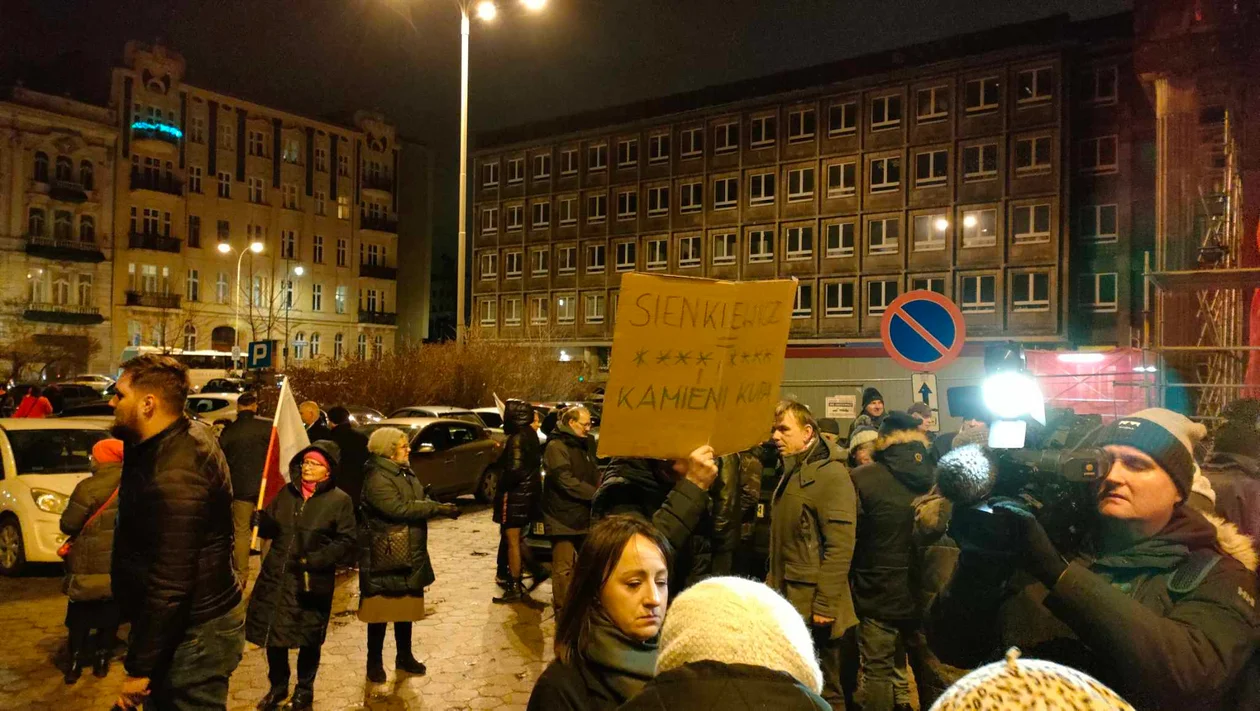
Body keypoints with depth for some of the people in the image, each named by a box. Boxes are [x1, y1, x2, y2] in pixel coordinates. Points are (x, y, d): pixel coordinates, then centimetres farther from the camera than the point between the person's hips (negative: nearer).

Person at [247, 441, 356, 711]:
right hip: (275, 576, 4)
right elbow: (269, 529, 9)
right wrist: (261, 518, -13)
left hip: (312, 582, -4)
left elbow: (346, 542, -9)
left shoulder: (339, 500, -7)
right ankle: (277, 686, 36)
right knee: (272, 634, 12)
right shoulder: (287, 492, 6)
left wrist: (315, 560, -19)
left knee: (309, 639, 9)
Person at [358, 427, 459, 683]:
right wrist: (438, 508, -24)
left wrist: (441, 506, -10)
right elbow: (400, 508, -27)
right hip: (384, 557, -8)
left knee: (406, 608, 17)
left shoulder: (405, 473, 11)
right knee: (380, 612, 4)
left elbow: (421, 500, 10)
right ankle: (375, 662, 18)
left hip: (410, 554, 8)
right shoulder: (377, 478, -18)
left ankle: (404, 656, 31)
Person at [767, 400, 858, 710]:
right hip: (789, 602, 8)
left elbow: (840, 546, -20)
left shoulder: (831, 474, -14)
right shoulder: (789, 472, 13)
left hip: (814, 606, -8)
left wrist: (825, 604, -21)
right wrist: (773, 585, 13)